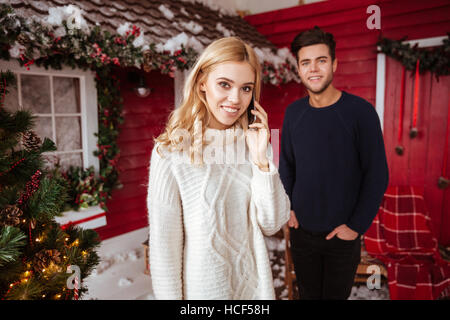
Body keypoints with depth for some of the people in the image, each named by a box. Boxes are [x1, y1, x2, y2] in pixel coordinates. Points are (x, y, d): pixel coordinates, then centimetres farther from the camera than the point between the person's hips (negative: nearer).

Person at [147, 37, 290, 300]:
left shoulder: (254, 142, -4)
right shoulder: (172, 151, -18)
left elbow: (272, 225, -8)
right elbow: (163, 243, -14)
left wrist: (261, 159, -18)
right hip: (202, 287, -4)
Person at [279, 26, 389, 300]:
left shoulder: (361, 111, -12)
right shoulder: (293, 112, -1)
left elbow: (377, 176, -10)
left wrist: (357, 226, -12)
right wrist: (286, 206, 1)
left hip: (342, 235, -3)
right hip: (301, 230, 3)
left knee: (336, 294, 16)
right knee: (308, 294, 19)